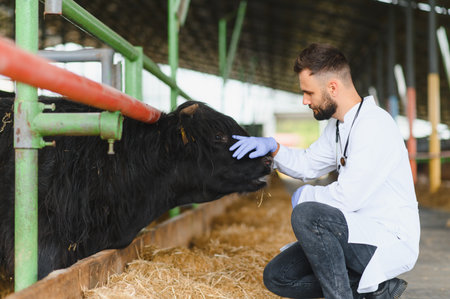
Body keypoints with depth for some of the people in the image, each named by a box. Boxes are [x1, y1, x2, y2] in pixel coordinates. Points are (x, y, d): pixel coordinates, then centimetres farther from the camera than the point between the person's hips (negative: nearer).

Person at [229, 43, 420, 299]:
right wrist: (272, 147, 7)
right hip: (359, 235, 10)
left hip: (390, 241, -10)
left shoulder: (373, 125, -21)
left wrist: (305, 195, -7)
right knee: (277, 277, 4)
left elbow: (347, 198, -26)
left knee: (306, 215, -31)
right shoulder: (339, 125, 10)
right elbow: (308, 165, 24)